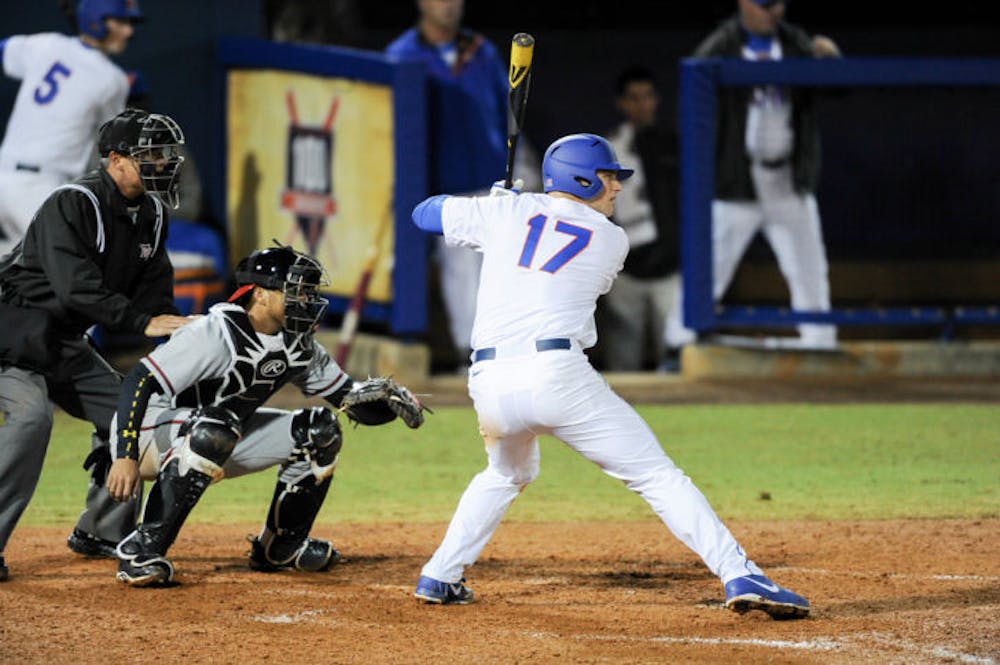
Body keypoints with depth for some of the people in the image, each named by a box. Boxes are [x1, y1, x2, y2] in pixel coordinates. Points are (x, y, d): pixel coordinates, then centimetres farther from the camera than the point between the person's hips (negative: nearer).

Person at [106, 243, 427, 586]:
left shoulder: (298, 346, -2)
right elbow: (140, 381, -31)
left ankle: (280, 546, 14)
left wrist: (388, 397, -19)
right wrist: (125, 456, -39)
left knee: (319, 430, 2)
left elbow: (350, 398, 4)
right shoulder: (217, 334, -27)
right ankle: (141, 549, -36)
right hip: (152, 436, -8)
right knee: (215, 430, -40)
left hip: (217, 445, 8)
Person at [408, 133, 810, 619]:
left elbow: (425, 213, 26)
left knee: (507, 474, 34)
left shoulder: (509, 211, 15)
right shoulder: (611, 241, 12)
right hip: (559, 375, -4)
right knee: (657, 475, -2)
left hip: (490, 383, 4)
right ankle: (740, 576, -13)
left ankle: (439, 577, 30)